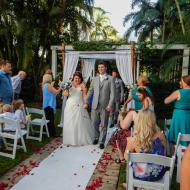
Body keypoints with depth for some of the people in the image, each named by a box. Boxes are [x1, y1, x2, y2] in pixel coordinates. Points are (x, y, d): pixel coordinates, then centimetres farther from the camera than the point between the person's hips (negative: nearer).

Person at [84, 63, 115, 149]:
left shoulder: (110, 79, 1)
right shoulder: (94, 79, 12)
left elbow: (112, 92, -5)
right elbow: (90, 91, 13)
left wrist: (110, 104, -14)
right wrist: (86, 102, 9)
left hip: (105, 105, -3)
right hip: (95, 105, 3)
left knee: (103, 125, 4)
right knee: (94, 123, 9)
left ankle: (102, 142, 18)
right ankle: (96, 137, 34)